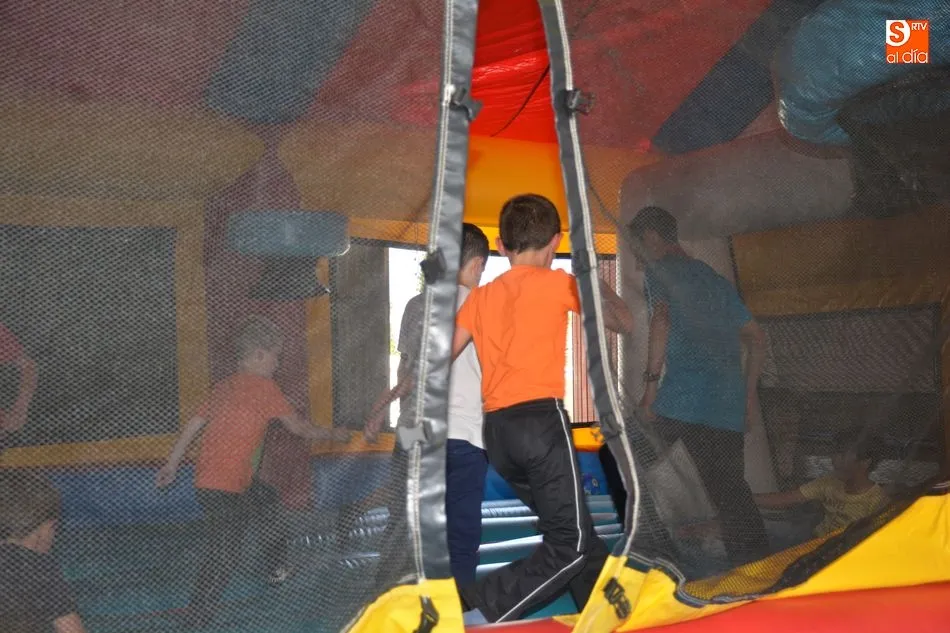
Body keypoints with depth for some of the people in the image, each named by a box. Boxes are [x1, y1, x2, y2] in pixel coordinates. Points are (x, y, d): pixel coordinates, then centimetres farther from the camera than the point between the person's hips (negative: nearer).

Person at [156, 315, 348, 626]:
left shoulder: (225, 386, 10)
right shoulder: (263, 387, -13)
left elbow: (194, 424, 13)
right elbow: (298, 427, -4)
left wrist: (172, 464, 20)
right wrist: (332, 434, 11)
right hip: (221, 486, -9)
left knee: (270, 505, 25)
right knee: (225, 552, -7)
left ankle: (278, 568, 42)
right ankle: (195, 619, -2)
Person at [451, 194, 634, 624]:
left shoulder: (481, 296, 15)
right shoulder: (557, 282, 2)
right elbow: (624, 324, 11)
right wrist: (596, 282, 26)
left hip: (496, 431, 7)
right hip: (541, 419, -7)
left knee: (574, 533, 17)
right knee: (570, 544, -4)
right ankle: (478, 610, -16)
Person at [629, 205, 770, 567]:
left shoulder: (659, 270, 5)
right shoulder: (717, 280, 26)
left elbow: (661, 319, -15)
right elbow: (756, 338, 26)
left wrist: (651, 380, -13)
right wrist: (749, 391, 27)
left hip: (681, 397, -6)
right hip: (728, 406, 6)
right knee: (730, 490, 7)